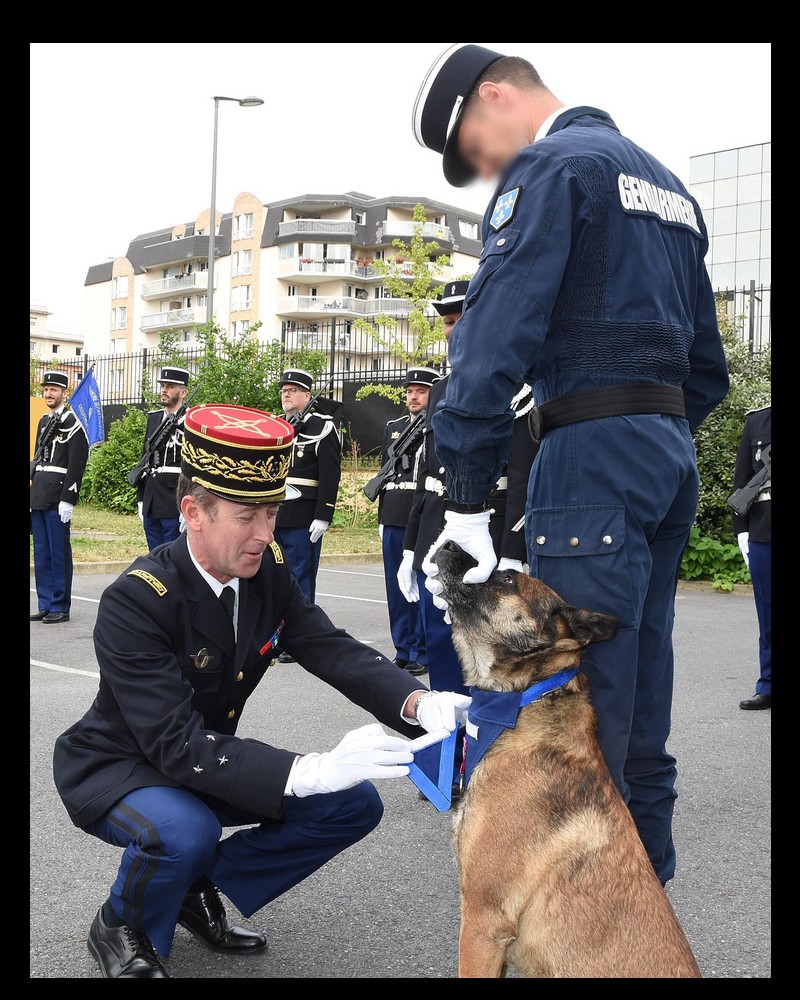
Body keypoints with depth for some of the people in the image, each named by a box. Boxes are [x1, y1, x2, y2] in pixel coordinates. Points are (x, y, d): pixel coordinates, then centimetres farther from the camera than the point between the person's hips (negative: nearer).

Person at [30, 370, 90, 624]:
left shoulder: (72, 422, -7)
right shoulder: (44, 421, 18)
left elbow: (77, 464, -14)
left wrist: (67, 500, -18)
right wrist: (32, 496, 17)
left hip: (58, 497, -8)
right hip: (38, 497, 8)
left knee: (59, 552, -3)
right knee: (41, 553, 10)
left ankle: (60, 607, 3)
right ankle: (45, 605, 16)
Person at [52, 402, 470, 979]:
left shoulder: (268, 568, -11)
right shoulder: (134, 601, -31)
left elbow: (333, 649, -15)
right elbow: (178, 745, -36)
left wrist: (419, 703, -35)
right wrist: (309, 772, -47)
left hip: (209, 754, 7)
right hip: (120, 767, -6)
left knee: (355, 804, -6)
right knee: (185, 833, -38)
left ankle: (200, 888, 11)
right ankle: (122, 931, -2)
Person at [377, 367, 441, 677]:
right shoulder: (393, 427, 17)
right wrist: (382, 516, 17)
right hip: (394, 520, 6)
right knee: (397, 587, 10)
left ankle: (422, 654, 7)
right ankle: (403, 650, 19)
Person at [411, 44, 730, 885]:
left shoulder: (550, 165, -4)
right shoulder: (664, 180, 23)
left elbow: (495, 334, -17)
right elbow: (707, 367, 23)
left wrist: (467, 501, -18)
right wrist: (661, 438, 20)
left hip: (594, 448, -9)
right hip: (673, 450, 9)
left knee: (580, 698, -6)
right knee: (639, 695, 15)